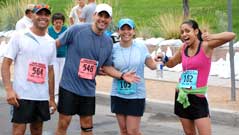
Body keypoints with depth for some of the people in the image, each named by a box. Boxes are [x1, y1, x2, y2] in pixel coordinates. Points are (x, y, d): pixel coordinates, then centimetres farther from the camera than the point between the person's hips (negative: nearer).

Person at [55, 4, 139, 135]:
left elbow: (106, 66, 14)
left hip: (88, 90, 5)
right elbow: (56, 43, -4)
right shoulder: (76, 30, -12)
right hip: (69, 86, -4)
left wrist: (122, 75, 1)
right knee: (63, 124, 0)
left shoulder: (108, 42, 4)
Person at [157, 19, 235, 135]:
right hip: (182, 96, 5)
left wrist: (210, 37, -39)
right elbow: (171, 63, 23)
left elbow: (231, 35, -23)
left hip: (198, 97, -5)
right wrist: (164, 58, 1)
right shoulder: (183, 48, 5)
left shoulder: (206, 46, -11)